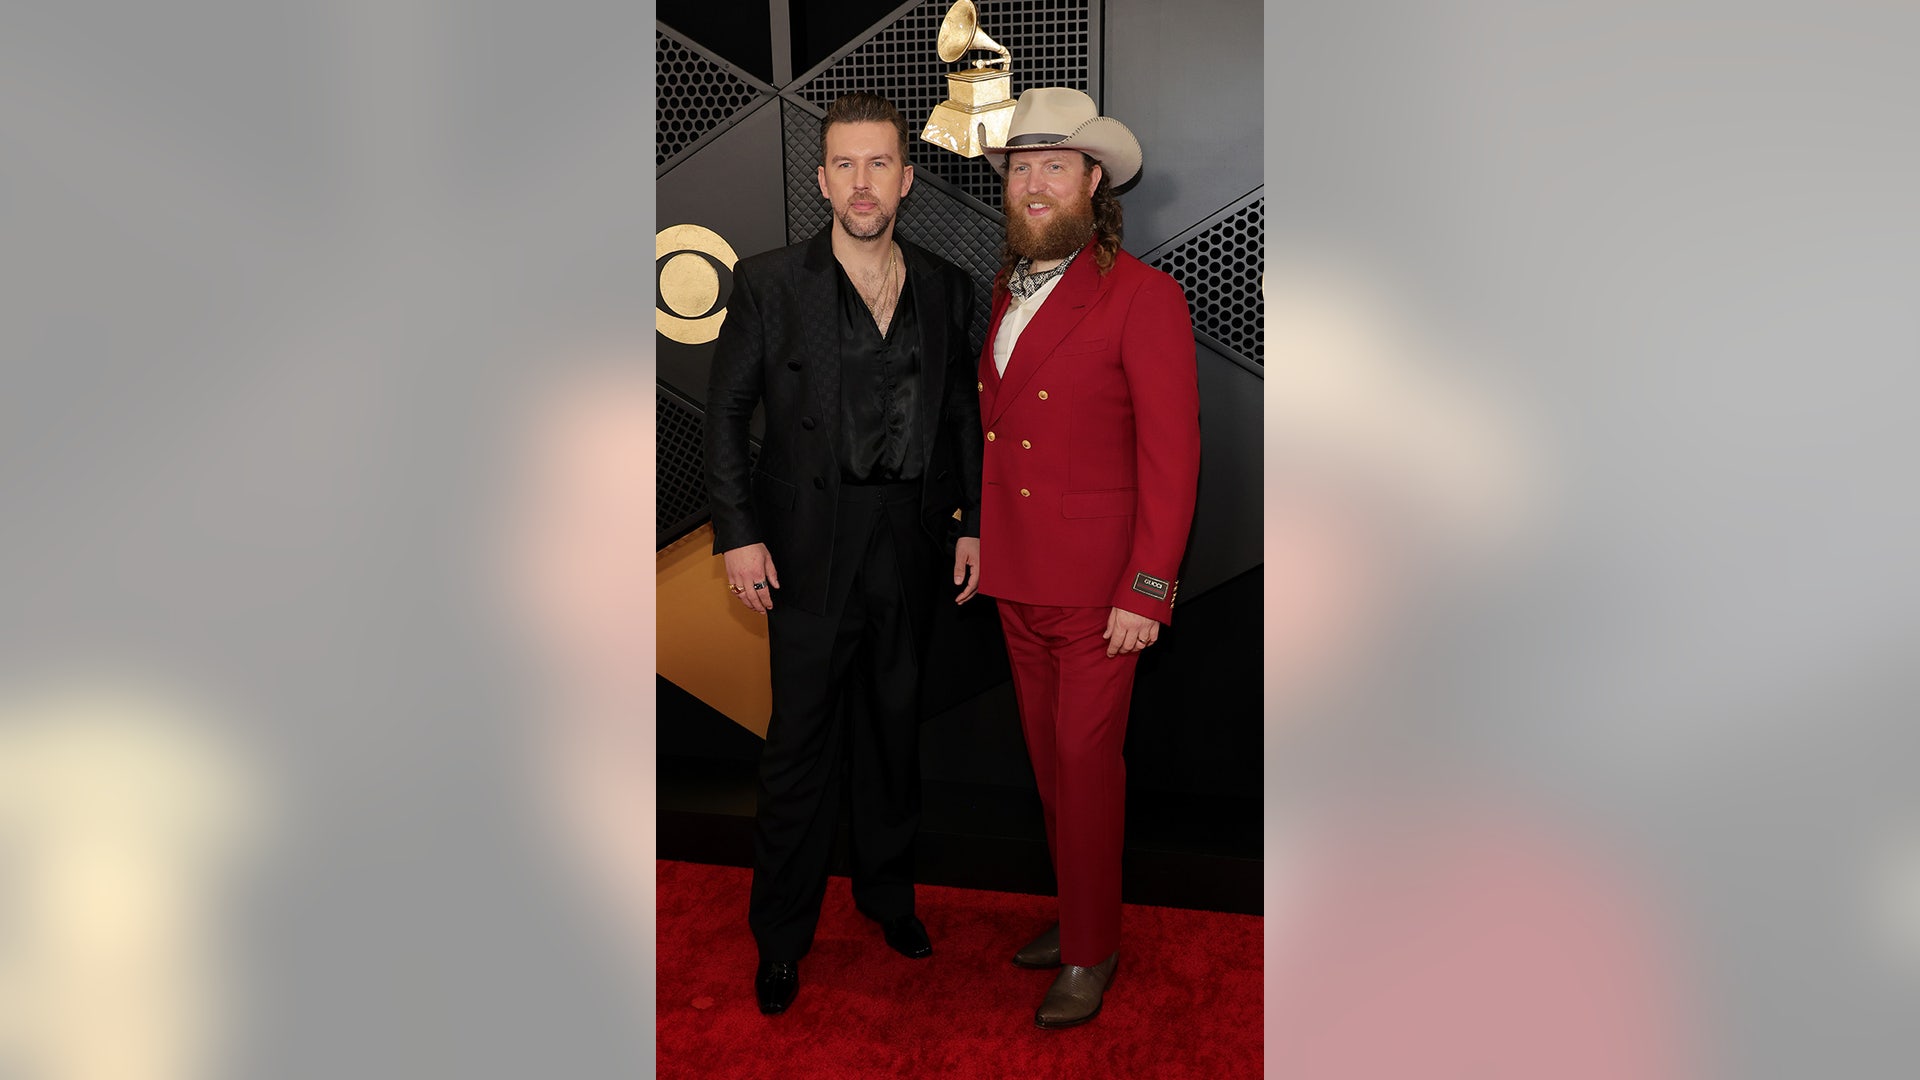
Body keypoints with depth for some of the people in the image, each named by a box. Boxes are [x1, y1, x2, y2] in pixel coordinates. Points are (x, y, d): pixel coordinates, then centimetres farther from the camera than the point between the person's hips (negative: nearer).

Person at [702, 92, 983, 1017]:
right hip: (811, 548, -3)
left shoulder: (946, 288, 4)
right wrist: (738, 532, -8)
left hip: (910, 547, 3)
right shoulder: (769, 283, -6)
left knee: (895, 725, 17)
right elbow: (726, 411, -3)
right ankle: (782, 935, 21)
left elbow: (962, 412, 11)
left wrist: (973, 521, 7)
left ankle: (886, 888, 37)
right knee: (801, 744, 4)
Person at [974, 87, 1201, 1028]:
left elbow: (1173, 457, -14)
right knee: (1048, 755, 15)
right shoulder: (1005, 291, 10)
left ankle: (1091, 952, 19)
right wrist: (979, 539, 9)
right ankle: (1079, 914, 33)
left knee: (1085, 759, 1)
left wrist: (1148, 591, -16)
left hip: (1097, 582, -6)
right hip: (1014, 577, 7)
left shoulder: (1143, 296, -12)